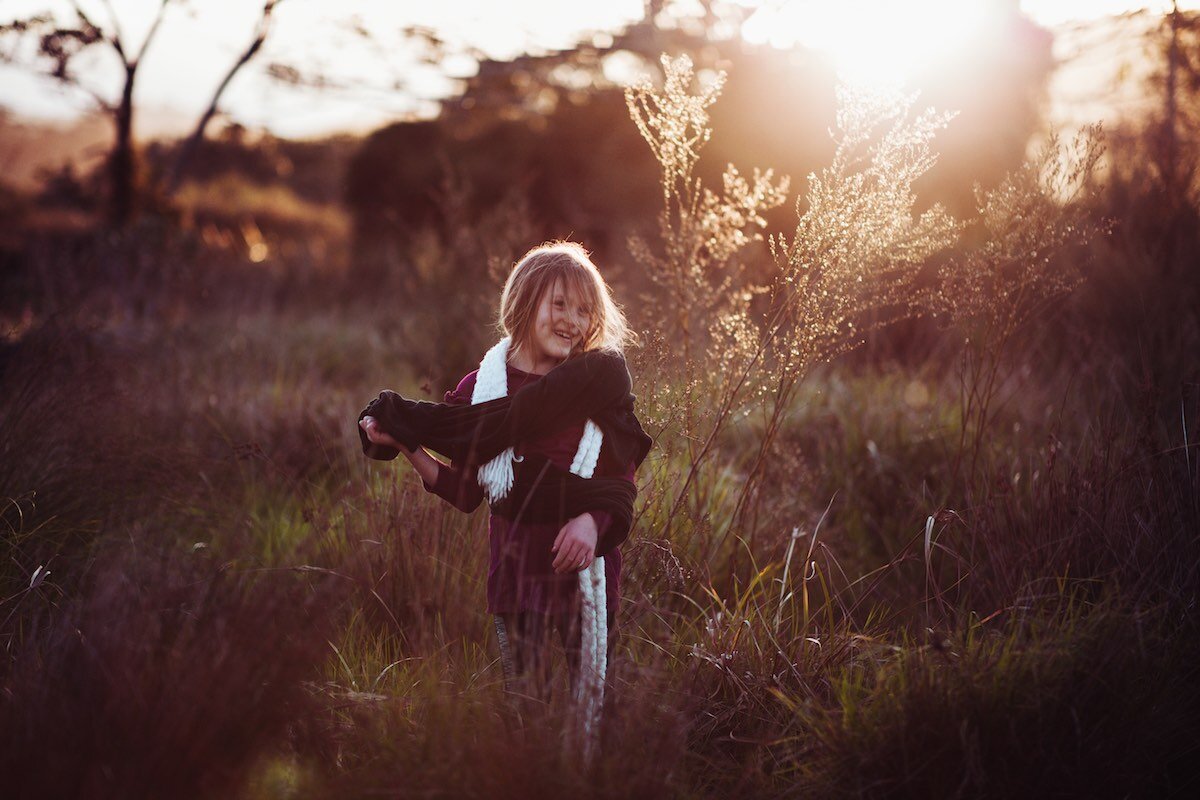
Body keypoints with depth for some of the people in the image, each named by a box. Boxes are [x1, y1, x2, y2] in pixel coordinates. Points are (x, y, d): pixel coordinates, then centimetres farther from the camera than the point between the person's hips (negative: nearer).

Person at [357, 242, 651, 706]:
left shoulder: (601, 381, -2)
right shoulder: (480, 388, 0)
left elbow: (623, 480, 0)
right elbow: (465, 493, 3)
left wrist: (593, 520, -19)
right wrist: (407, 446, -9)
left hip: (587, 566, 0)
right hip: (515, 573, 1)